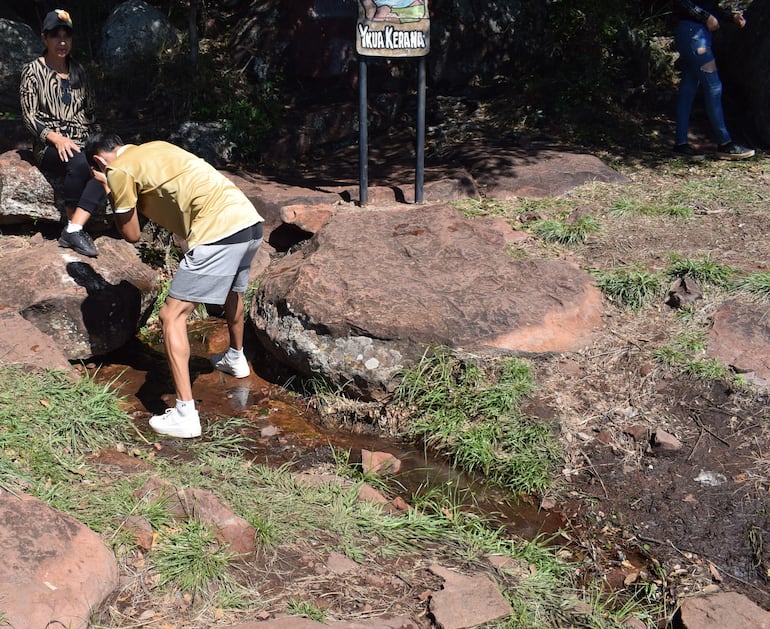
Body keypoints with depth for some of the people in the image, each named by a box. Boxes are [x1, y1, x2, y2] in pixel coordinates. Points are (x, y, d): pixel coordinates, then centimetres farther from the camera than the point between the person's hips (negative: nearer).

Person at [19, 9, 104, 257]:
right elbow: (29, 116, -5)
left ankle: (73, 229, -33)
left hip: (83, 142, 5)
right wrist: (56, 137, -22)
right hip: (50, 146, -5)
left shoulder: (77, 70, 16)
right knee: (79, 163, -39)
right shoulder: (33, 70, 0)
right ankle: (74, 228, -22)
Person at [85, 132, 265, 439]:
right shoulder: (155, 147, 25)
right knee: (232, 290, 34)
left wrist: (109, 191, 19)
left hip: (219, 231, -8)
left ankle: (185, 415, -6)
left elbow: (132, 235, 9)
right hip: (250, 221, 9)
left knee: (172, 317, -2)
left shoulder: (119, 171, 3)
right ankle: (236, 359, 57)